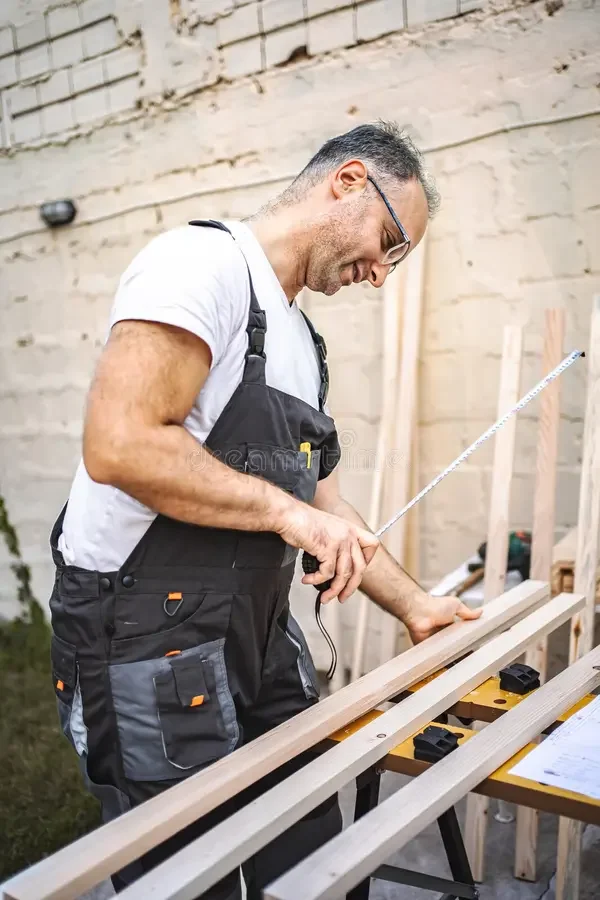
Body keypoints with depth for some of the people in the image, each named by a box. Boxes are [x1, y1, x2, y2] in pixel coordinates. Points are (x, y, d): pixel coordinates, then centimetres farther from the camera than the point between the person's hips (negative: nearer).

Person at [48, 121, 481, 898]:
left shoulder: (300, 341, 16)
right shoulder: (203, 260, -13)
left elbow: (319, 502, 20)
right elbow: (119, 443, -26)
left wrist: (414, 606, 22)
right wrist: (288, 511, -19)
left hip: (259, 635, 9)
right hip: (147, 639, -9)